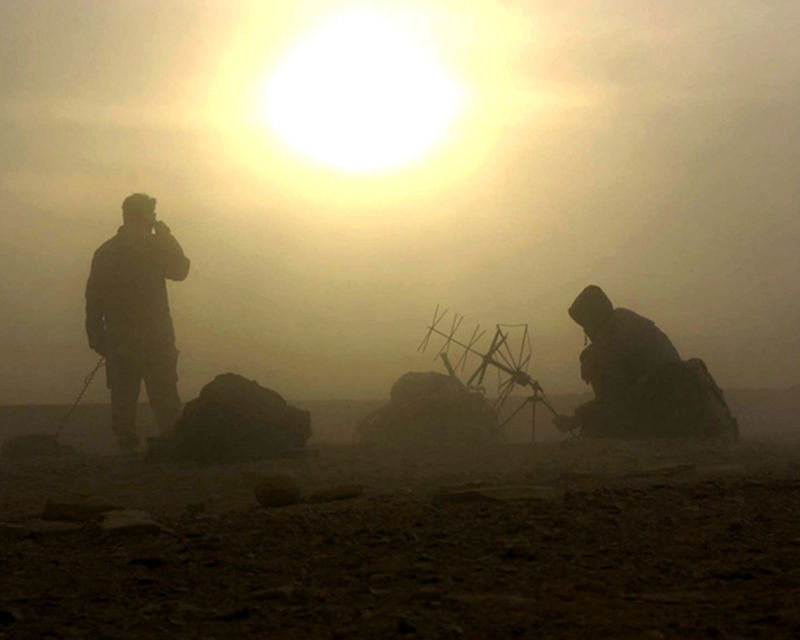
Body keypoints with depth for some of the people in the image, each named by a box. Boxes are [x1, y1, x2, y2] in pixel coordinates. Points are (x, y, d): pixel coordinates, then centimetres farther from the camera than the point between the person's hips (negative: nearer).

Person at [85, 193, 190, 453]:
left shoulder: (104, 252, 6)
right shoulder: (154, 247, -8)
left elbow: (93, 300, 6)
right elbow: (180, 270, 8)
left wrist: (97, 339, 11)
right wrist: (166, 236, 12)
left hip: (118, 341, 4)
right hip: (154, 339, -4)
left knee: (123, 399, 7)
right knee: (164, 397, 0)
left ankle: (127, 447, 6)